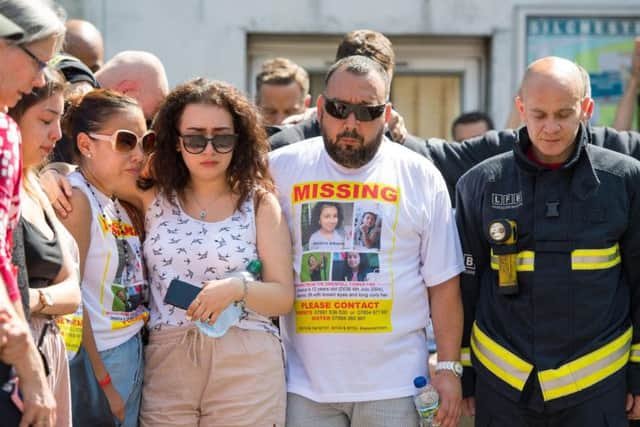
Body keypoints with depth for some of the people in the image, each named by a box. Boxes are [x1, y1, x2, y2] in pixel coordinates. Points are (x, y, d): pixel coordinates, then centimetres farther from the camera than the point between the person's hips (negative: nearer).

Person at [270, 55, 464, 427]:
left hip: (393, 384, -1)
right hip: (305, 382, 1)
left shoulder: (421, 177, 2)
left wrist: (449, 368, 0)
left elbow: (443, 283, 4)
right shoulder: (281, 168, 3)